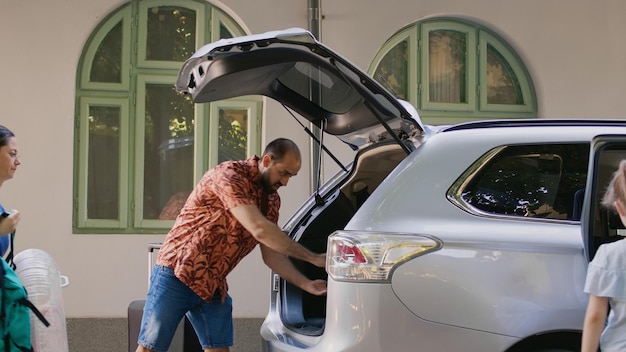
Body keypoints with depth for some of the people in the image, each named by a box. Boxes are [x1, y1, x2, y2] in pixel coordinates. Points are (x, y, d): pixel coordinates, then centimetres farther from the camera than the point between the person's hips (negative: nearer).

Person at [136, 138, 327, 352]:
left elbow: (272, 254, 11)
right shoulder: (229, 175, -18)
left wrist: (306, 284, -2)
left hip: (213, 286, 7)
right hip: (177, 273, -7)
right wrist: (313, 258, -22)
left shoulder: (271, 200, 8)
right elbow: (259, 229, -27)